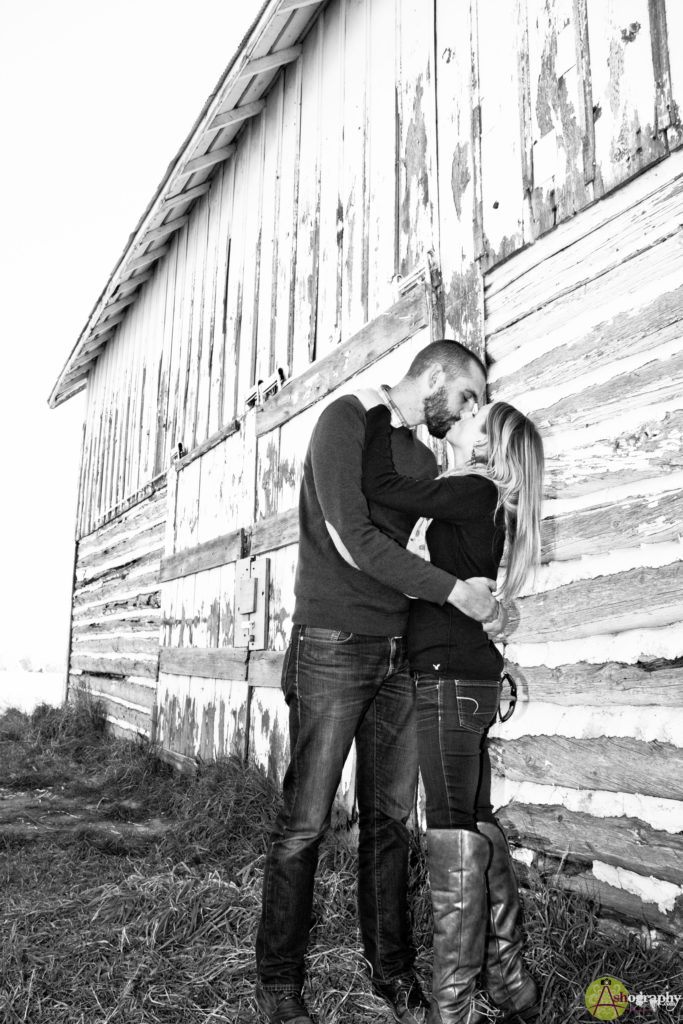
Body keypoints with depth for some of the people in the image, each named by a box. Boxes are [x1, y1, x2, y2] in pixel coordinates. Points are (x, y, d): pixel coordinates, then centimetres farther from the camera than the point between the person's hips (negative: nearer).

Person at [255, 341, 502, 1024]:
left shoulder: (426, 462, 18)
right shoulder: (347, 418, -4)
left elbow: (441, 556, 21)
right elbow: (353, 539, -15)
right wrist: (454, 590, -12)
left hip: (400, 656, 7)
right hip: (333, 647, -7)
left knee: (390, 819, 10)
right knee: (304, 823, -1)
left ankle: (391, 968, 22)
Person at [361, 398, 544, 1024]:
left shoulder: (474, 492, -11)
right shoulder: (484, 503, 16)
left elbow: (381, 486, -15)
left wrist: (382, 411, -4)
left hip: (451, 676, -9)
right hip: (467, 677, 9)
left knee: (453, 832, -5)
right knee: (478, 825, 14)